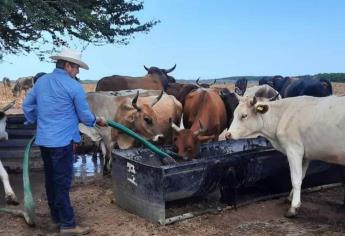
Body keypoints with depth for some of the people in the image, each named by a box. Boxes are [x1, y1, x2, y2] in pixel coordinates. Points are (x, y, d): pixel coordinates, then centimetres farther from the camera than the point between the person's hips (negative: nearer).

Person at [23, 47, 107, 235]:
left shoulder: (41, 81, 9)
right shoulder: (73, 86, -11)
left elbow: (27, 105, 17)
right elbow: (84, 115, -5)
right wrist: (96, 121, 14)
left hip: (43, 139, 7)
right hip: (62, 140, -7)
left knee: (50, 179, 16)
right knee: (62, 182, -2)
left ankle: (57, 218, 28)